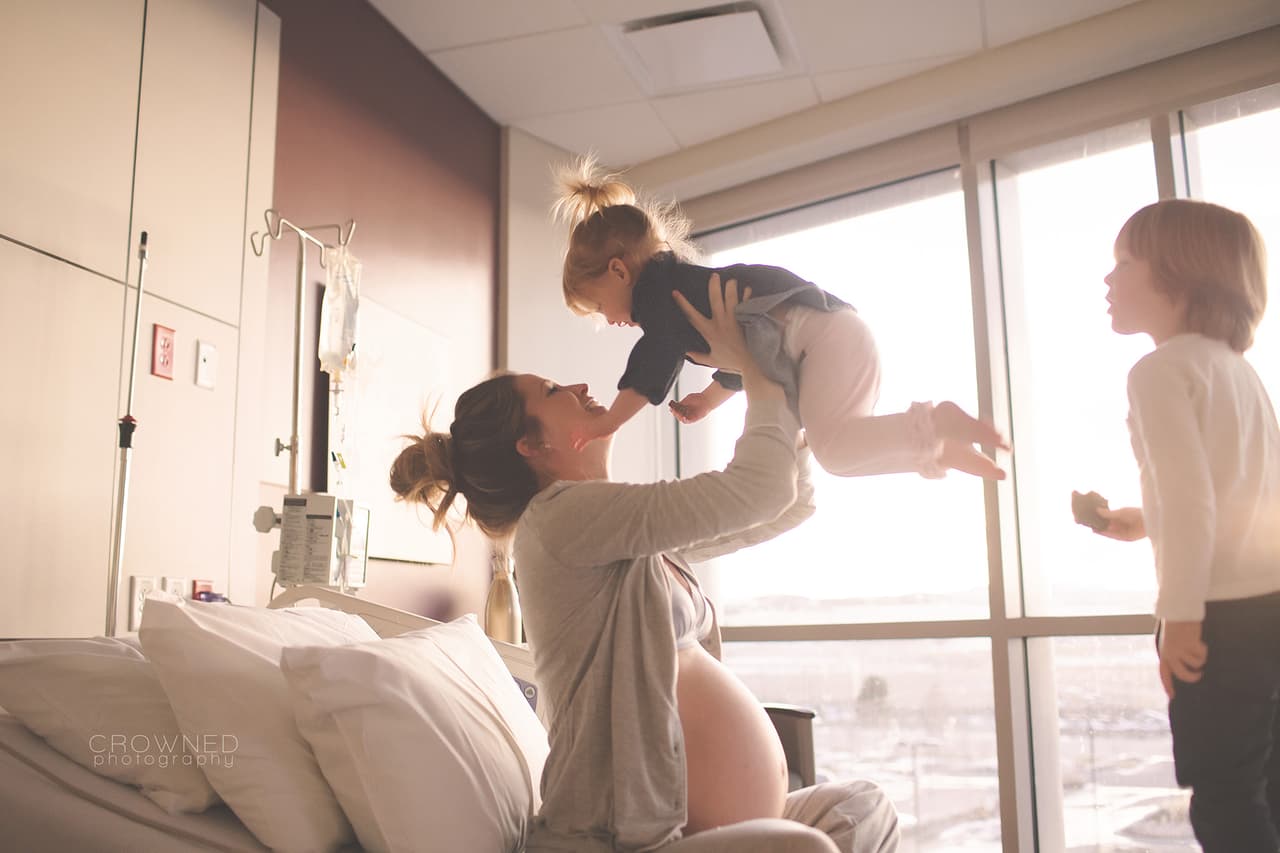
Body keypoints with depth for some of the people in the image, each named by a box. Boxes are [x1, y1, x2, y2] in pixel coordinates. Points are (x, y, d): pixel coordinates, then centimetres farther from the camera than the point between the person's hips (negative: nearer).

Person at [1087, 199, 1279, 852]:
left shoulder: (1161, 369, -10)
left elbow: (1188, 497, -18)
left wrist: (1179, 614, -15)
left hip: (1225, 611, -9)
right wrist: (1146, 523, 28)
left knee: (1225, 796, -1)